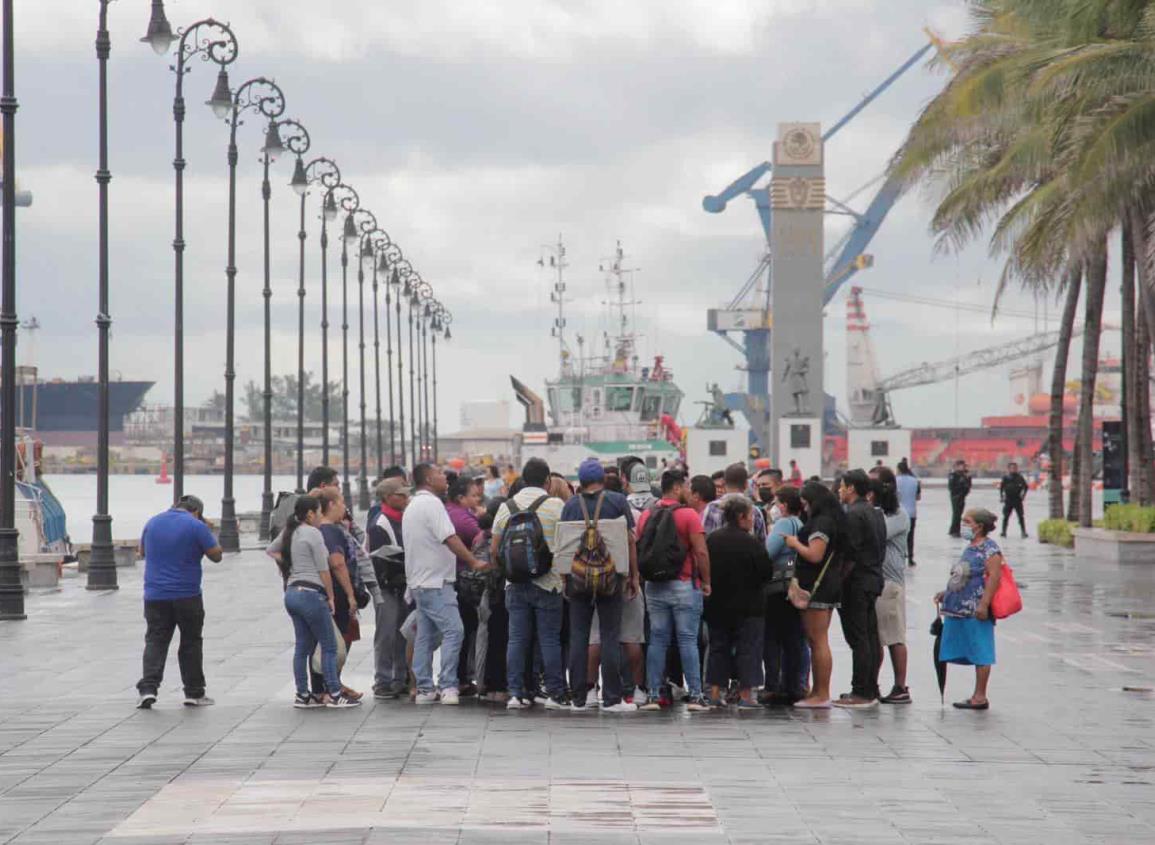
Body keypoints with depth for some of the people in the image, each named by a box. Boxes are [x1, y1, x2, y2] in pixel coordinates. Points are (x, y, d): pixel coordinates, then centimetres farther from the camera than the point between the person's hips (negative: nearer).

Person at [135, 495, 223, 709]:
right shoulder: (196, 526, -8)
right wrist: (208, 537, 13)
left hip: (155, 596, 3)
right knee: (191, 643, 9)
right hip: (187, 596, -3)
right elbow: (216, 555, -3)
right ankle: (194, 693, 14)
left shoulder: (153, 523, 7)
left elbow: (142, 551, 21)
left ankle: (147, 688, -13)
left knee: (155, 642, 3)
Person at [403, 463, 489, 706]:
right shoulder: (431, 503, -12)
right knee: (453, 630, -13)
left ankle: (424, 689, 10)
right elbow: (450, 538, -20)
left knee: (425, 635, 10)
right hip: (435, 581, -11)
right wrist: (474, 562, -19)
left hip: (420, 581, 11)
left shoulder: (412, 506, 20)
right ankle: (448, 687, -19)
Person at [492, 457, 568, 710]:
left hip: (515, 584, 3)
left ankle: (516, 693, 4)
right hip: (547, 583, -3)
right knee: (550, 639, 1)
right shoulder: (555, 504, -5)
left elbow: (495, 549, 9)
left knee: (517, 639, 6)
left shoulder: (506, 507, 7)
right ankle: (555, 694, 1)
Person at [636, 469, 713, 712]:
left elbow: (638, 550, 10)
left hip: (655, 586, 4)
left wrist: (641, 578, 19)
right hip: (684, 585, -4)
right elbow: (701, 552, -14)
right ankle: (695, 695, -4)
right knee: (688, 640, -2)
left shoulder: (646, 516, 7)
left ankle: (653, 694, 5)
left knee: (657, 640, 7)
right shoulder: (688, 515, -10)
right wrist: (706, 582, -4)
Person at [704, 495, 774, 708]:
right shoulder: (751, 543, -16)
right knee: (747, 648, 3)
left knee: (718, 647, 13)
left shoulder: (711, 540, -1)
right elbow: (767, 572, -12)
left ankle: (715, 692, 11)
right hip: (746, 606, -5)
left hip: (716, 605, 5)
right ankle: (745, 694, 1)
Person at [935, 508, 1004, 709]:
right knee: (974, 654, 10)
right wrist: (946, 593, 23)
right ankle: (978, 696, 13)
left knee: (980, 654, -4)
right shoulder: (970, 547, 20)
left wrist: (984, 604, -24)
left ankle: (980, 696, -1)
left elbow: (994, 576, -18)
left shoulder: (989, 549, -10)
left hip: (976, 612, -9)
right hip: (961, 608, 9)